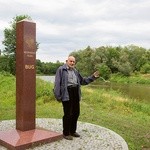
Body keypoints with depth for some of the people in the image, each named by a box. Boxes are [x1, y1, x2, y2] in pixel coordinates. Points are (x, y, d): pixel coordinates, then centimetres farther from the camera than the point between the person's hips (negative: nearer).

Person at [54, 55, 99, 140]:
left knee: (76, 113, 11)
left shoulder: (75, 71, 18)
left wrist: (93, 77, 15)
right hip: (67, 94, -7)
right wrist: (58, 96, -14)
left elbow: (82, 81, 23)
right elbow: (57, 83, -8)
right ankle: (66, 133, 11)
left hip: (75, 93, 7)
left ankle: (72, 131, 27)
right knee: (68, 114, -4)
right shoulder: (61, 69, -2)